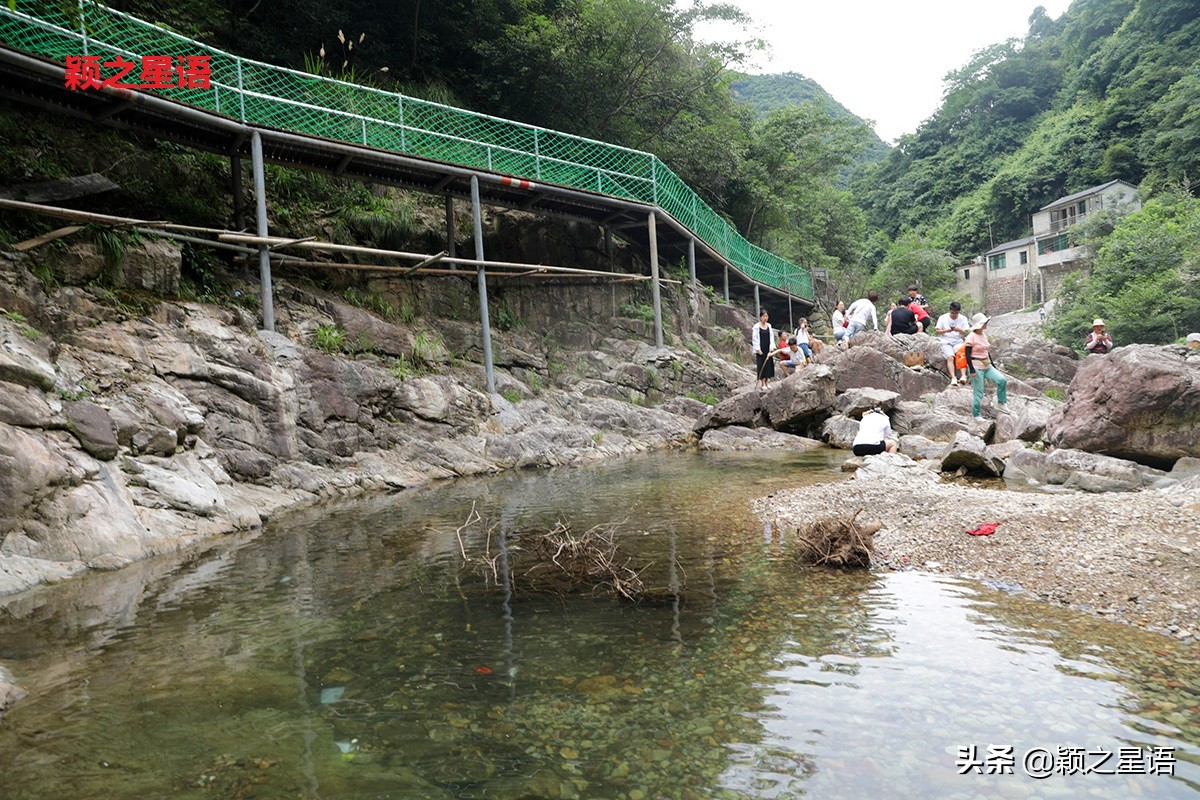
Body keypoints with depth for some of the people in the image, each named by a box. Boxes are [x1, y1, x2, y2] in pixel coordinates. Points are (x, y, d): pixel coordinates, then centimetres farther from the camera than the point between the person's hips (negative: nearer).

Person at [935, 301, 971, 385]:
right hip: (946, 342, -1)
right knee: (950, 357, -28)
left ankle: (963, 376, -39)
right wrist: (945, 331, -18)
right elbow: (937, 331, 2)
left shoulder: (962, 319, 7)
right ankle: (953, 378, -40)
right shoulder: (943, 318, 3)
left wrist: (959, 330, -19)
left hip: (958, 342, 1)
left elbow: (966, 333, 3)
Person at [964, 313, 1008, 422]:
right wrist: (972, 370, -20)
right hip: (976, 367, -7)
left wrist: (993, 366, 18)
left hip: (987, 366, 7)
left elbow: (987, 352, 18)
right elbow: (967, 355, -15)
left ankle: (1001, 402, 8)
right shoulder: (971, 338, -13)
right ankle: (976, 415, 12)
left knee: (1002, 380, -10)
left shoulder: (984, 335, 10)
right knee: (979, 392, -1)